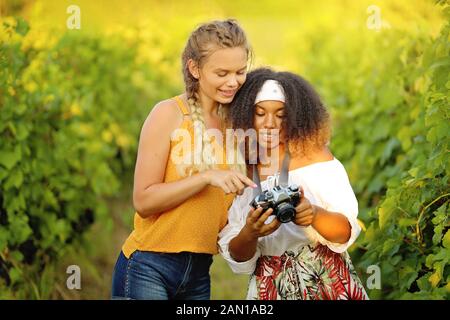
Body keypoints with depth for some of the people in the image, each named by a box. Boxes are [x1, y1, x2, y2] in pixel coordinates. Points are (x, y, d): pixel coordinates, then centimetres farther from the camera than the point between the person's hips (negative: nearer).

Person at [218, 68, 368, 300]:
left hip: (328, 283, -1)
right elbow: (237, 258, -1)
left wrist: (314, 215, -27)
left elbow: (345, 233, -9)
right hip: (270, 289, 1)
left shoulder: (316, 157, -3)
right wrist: (249, 235, -21)